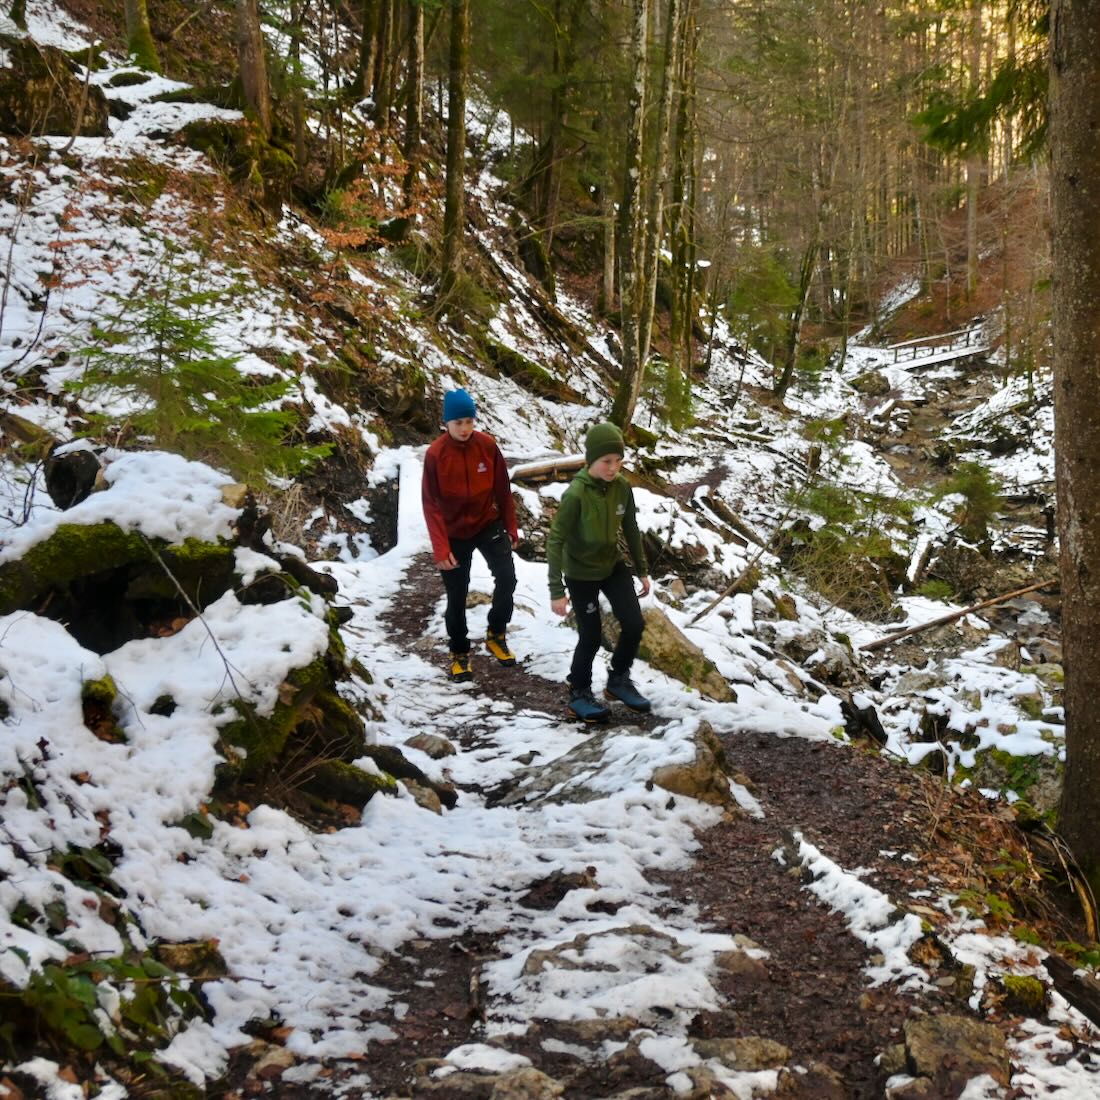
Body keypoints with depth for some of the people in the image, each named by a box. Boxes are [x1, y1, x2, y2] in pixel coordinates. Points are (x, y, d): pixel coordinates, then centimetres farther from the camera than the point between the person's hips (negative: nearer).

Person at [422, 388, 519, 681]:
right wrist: (440, 548, -18)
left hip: (488, 524, 2)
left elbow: (502, 490, 0)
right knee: (456, 597, 7)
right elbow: (431, 504, -14)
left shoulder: (488, 446, -10)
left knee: (507, 578, -12)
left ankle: (496, 635, 11)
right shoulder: (435, 454, -17)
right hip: (454, 533, -2)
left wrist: (511, 528, 5)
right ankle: (459, 653, 26)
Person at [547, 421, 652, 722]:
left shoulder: (623, 487, -10)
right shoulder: (576, 494, -27)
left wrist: (642, 570, 10)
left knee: (634, 625, 3)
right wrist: (557, 591, -24)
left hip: (613, 566, 5)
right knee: (591, 637, 1)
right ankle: (579, 694, 24)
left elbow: (631, 529, 5)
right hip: (581, 574, -5)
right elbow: (555, 541, -23)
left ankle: (618, 680, 27)